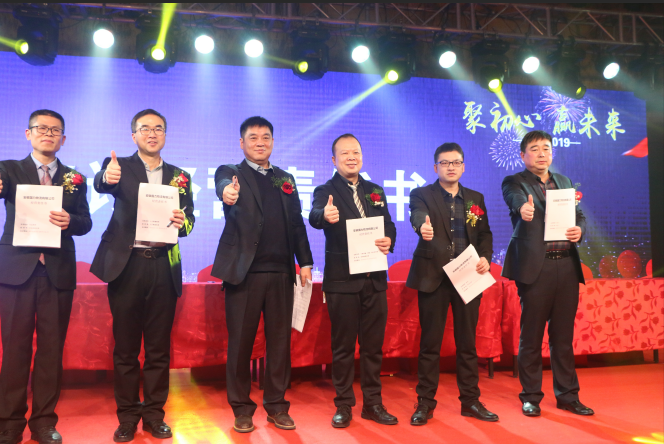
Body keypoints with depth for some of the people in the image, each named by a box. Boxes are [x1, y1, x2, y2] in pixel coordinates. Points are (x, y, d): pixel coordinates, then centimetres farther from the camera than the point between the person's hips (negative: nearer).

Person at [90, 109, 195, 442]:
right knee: (125, 346, 6)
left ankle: (154, 413, 21)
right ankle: (127, 416, 19)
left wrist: (182, 222, -13)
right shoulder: (120, 166, 4)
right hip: (126, 265, -2)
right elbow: (101, 184, -18)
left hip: (163, 267, 2)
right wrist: (107, 177, -42)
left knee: (159, 346, 8)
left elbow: (188, 219, 11)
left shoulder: (180, 176, 13)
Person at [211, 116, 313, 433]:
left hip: (281, 272, 4)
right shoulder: (230, 173, 4)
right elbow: (224, 186, -21)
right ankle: (242, 408, 19)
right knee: (241, 341, 4)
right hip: (244, 270, -3)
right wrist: (228, 192, -45)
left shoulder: (285, 179, 16)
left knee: (280, 340, 8)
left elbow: (296, 222, 14)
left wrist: (304, 261, 6)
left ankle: (276, 406, 21)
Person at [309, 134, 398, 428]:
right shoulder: (326, 191, -3)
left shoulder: (375, 191, 13)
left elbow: (389, 225, 12)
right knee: (343, 345, 6)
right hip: (341, 280, -4)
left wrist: (389, 241, -11)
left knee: (373, 343, 12)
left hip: (374, 279, 4)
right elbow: (315, 216, -24)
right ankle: (344, 405, 19)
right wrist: (324, 215, -48)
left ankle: (373, 403, 25)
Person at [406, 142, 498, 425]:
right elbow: (418, 216, -22)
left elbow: (485, 234, 14)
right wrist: (422, 227, -45)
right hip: (433, 276, -3)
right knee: (430, 342, 3)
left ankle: (470, 400, 23)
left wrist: (485, 257, -6)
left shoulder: (475, 198, 12)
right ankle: (425, 403, 14)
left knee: (467, 341, 10)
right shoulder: (421, 195, 0)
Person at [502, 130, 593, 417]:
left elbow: (579, 216, 17)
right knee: (531, 335, 3)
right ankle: (530, 397, 16)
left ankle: (567, 395, 24)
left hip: (567, 266, 5)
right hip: (535, 267, -4)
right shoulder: (514, 182, 0)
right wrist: (524, 208, -46)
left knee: (563, 335, 12)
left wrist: (579, 230, -6)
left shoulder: (564, 182, 18)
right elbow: (516, 199, -22)